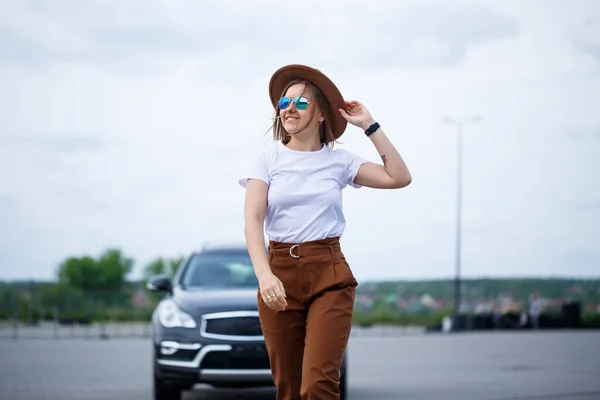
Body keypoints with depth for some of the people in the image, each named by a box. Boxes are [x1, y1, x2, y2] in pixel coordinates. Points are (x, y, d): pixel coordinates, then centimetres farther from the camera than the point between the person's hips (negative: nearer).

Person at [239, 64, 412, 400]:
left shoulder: (339, 160, 7)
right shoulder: (269, 158, 4)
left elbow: (399, 178, -1)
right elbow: (253, 218, -8)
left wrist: (369, 126, 0)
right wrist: (264, 275, -24)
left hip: (330, 274, -1)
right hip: (280, 274, 1)